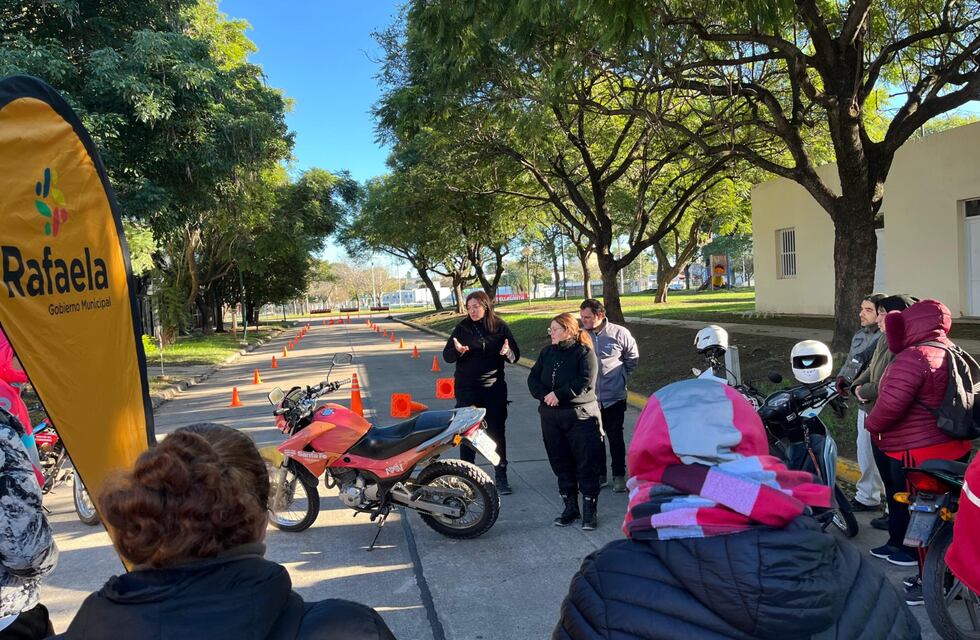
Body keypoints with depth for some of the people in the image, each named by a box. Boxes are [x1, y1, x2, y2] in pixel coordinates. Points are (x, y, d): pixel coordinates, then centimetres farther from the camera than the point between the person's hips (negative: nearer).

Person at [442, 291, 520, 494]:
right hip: (467, 388, 0)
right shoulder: (462, 328, 0)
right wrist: (457, 351, -23)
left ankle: (501, 477, 18)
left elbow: (515, 356, 2)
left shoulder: (500, 327, 0)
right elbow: (447, 356, -1)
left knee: (497, 431, 7)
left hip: (494, 388, 1)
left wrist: (507, 352, -20)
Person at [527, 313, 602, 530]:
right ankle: (570, 507, 24)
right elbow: (533, 378, 7)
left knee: (586, 464, -2)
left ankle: (589, 510, 9)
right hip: (551, 418, 6)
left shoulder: (584, 352, -6)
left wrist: (559, 394, -19)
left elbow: (585, 382, -18)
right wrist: (545, 395, -12)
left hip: (580, 416, -6)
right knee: (561, 464, 11)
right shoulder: (547, 352, 12)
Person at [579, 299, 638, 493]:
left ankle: (619, 476, 21)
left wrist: (621, 376, 6)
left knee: (615, 437, 9)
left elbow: (633, 357, 7)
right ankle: (598, 475, 28)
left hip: (614, 397, -2)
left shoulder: (619, 333, -9)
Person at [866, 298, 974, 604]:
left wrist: (873, 424, -9)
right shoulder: (953, 353, 10)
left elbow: (890, 405, -28)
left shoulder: (913, 358, -22)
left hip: (919, 453, -10)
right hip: (954, 448, 10)